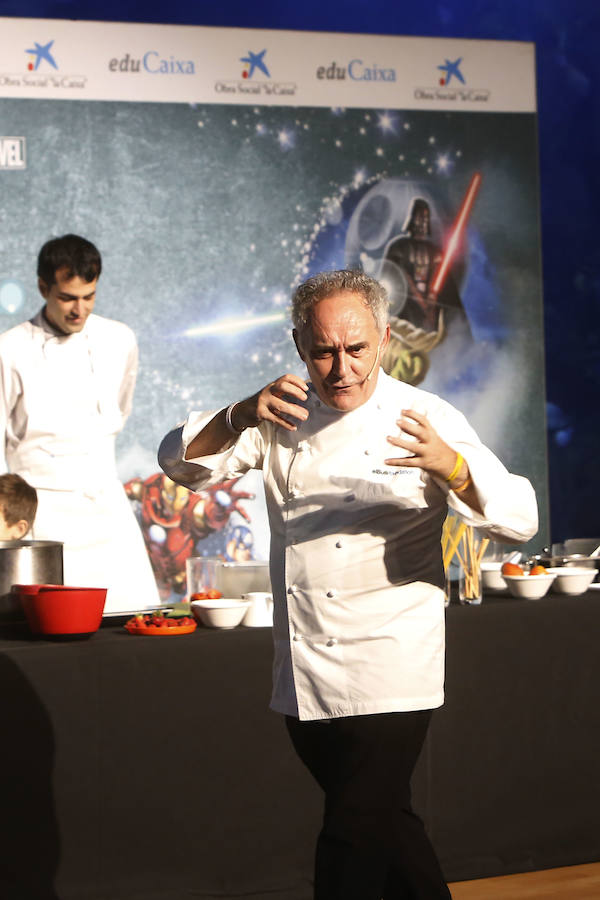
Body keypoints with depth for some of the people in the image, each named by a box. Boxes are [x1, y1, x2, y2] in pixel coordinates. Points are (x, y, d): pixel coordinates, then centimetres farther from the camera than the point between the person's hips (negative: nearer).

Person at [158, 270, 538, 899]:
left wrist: (450, 468, -36)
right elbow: (180, 463, -1)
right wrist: (242, 416, -20)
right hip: (304, 680, 5)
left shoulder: (425, 421, -8)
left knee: (353, 846, -7)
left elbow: (518, 519, -16)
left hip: (387, 678, -5)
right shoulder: (285, 418, 6)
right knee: (385, 825, 20)